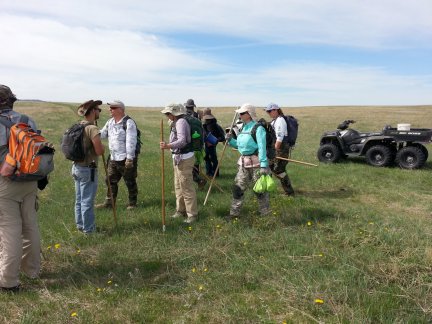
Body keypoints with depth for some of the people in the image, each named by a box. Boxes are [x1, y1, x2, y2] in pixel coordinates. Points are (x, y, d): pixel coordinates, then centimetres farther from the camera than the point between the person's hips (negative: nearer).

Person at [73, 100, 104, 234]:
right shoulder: (92, 128, -19)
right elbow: (100, 151, -22)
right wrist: (101, 145, -3)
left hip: (76, 167, 9)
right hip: (88, 169, -9)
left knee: (79, 199, 17)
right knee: (87, 201, 1)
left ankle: (80, 225, 29)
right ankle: (89, 229, 10)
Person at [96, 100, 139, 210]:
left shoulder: (128, 122, -14)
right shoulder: (110, 121, 11)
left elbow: (131, 142, -19)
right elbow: (102, 134, 15)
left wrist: (129, 158, -22)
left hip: (126, 158, -8)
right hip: (113, 158, 8)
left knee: (130, 182, 5)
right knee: (111, 180, 13)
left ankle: (132, 203, 18)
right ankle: (109, 202, 25)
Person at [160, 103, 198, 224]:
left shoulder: (181, 122, -18)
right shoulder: (177, 122, 12)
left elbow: (182, 140, -33)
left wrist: (168, 146, -46)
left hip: (184, 158, -11)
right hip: (179, 158, 11)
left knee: (186, 187, -4)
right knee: (178, 186, 18)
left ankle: (192, 214, 6)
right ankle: (181, 210, 31)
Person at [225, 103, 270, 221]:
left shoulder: (258, 128, -15)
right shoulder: (243, 128, 10)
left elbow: (262, 148, -20)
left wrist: (264, 165, -25)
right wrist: (230, 140, 0)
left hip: (256, 163, -8)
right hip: (244, 163, 8)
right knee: (237, 187, 9)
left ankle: (265, 213, 24)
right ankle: (234, 212, 20)